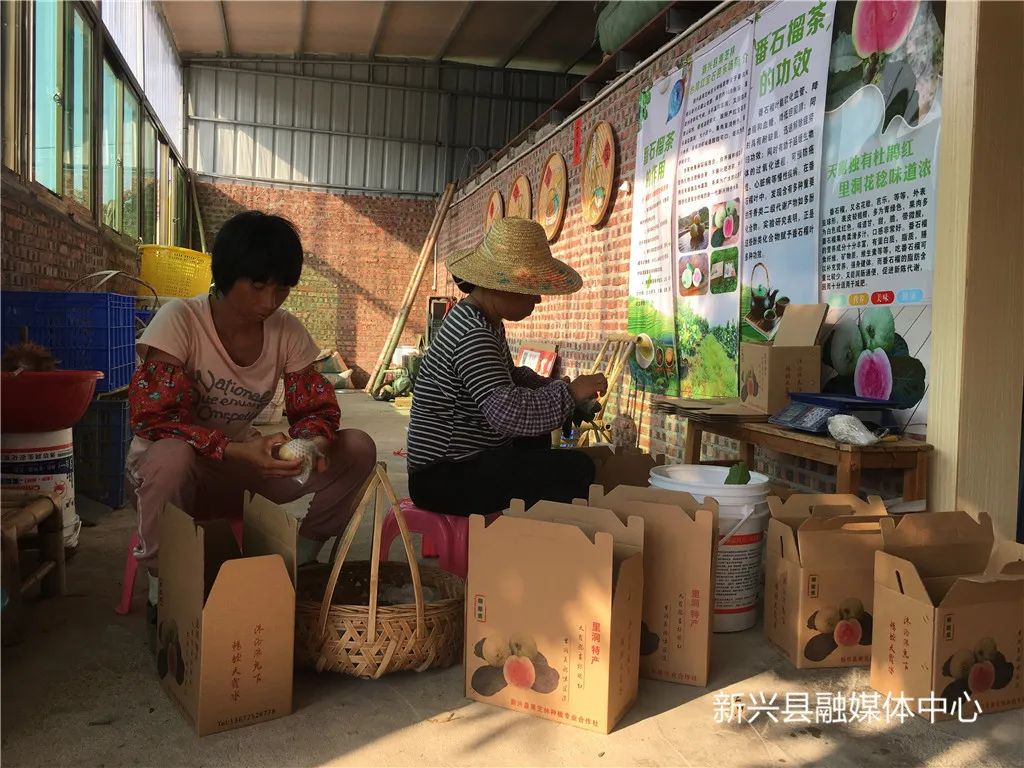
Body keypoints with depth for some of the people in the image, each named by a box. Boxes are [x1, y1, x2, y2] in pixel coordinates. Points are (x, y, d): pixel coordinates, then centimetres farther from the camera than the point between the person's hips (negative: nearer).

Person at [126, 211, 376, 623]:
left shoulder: (287, 331, -5)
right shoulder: (180, 320, -18)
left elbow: (318, 409, -1)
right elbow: (152, 416, -23)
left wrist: (312, 441, -26)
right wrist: (237, 450, -37)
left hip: (242, 466, 4)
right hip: (174, 467, -4)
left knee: (358, 448, -14)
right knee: (172, 456, -41)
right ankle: (161, 583, -12)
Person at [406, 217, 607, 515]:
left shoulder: (486, 322, 10)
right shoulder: (473, 336, -23)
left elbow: (509, 376, 23)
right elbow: (508, 413, -34)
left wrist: (549, 385, 5)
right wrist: (568, 393, -22)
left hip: (462, 460, 11)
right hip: (446, 479, -11)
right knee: (577, 469, -22)